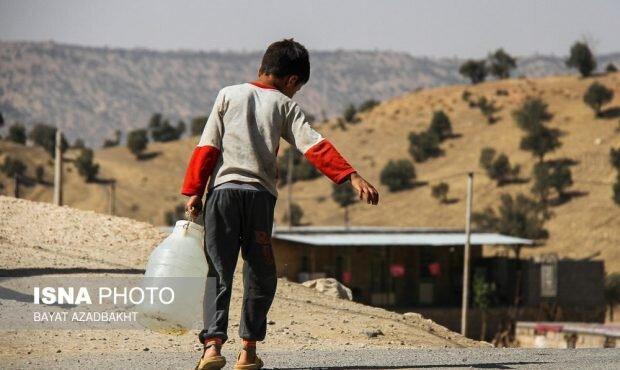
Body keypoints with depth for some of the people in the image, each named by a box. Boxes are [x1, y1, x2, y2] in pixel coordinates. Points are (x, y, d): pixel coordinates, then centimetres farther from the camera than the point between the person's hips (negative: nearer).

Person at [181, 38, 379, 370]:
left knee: (219, 273, 1)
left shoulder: (228, 95, 11)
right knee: (260, 275, 12)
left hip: (223, 190, 1)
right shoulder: (285, 106, 7)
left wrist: (194, 191, 6)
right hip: (260, 194, -1)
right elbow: (315, 147, -5)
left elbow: (207, 146, 5)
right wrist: (352, 176, -9)